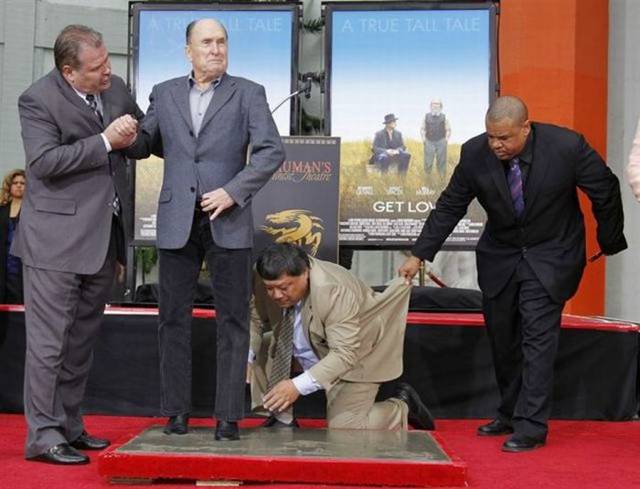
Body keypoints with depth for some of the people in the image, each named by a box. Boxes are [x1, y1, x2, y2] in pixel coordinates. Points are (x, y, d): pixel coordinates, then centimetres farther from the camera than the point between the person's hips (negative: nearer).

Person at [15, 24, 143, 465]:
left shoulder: (117, 89, 9)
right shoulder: (38, 100, -11)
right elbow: (44, 161, -22)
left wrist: (132, 135, 3)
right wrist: (105, 141, -20)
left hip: (104, 236, 7)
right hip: (57, 238, -7)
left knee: (83, 339, 14)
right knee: (49, 341, -3)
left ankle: (69, 426, 26)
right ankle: (43, 435, 6)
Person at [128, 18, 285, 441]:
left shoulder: (248, 94, 4)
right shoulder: (164, 94, 12)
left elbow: (272, 150, -5)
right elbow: (143, 145, 14)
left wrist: (233, 191, -15)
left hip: (228, 221, -2)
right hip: (177, 221, 2)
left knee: (233, 319, 1)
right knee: (174, 316, 5)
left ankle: (229, 415, 8)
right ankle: (177, 411, 15)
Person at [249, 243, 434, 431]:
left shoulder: (334, 291, -37)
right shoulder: (273, 282, -20)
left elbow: (344, 354, -39)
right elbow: (254, 320, -5)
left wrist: (298, 386, -49)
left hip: (354, 358, -6)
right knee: (259, 349, -11)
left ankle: (402, 406, 11)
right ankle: (282, 420, 3)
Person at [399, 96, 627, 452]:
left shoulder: (567, 146, -22)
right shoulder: (475, 153, -15)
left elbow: (606, 192, -7)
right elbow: (450, 207, -5)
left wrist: (610, 243, 4)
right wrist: (419, 255, -9)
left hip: (550, 255, -4)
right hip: (499, 255, 4)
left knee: (538, 336, -12)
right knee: (501, 338, 11)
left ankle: (531, 427, -6)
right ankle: (510, 415, 28)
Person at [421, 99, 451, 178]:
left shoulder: (444, 117, 6)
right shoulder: (427, 116, 8)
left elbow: (448, 130, 8)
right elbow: (422, 128, 13)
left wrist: (446, 139, -5)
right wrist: (423, 137, 0)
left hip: (441, 142, 0)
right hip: (429, 142, 0)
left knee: (441, 162, 2)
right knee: (428, 162, 0)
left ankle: (442, 177, 10)